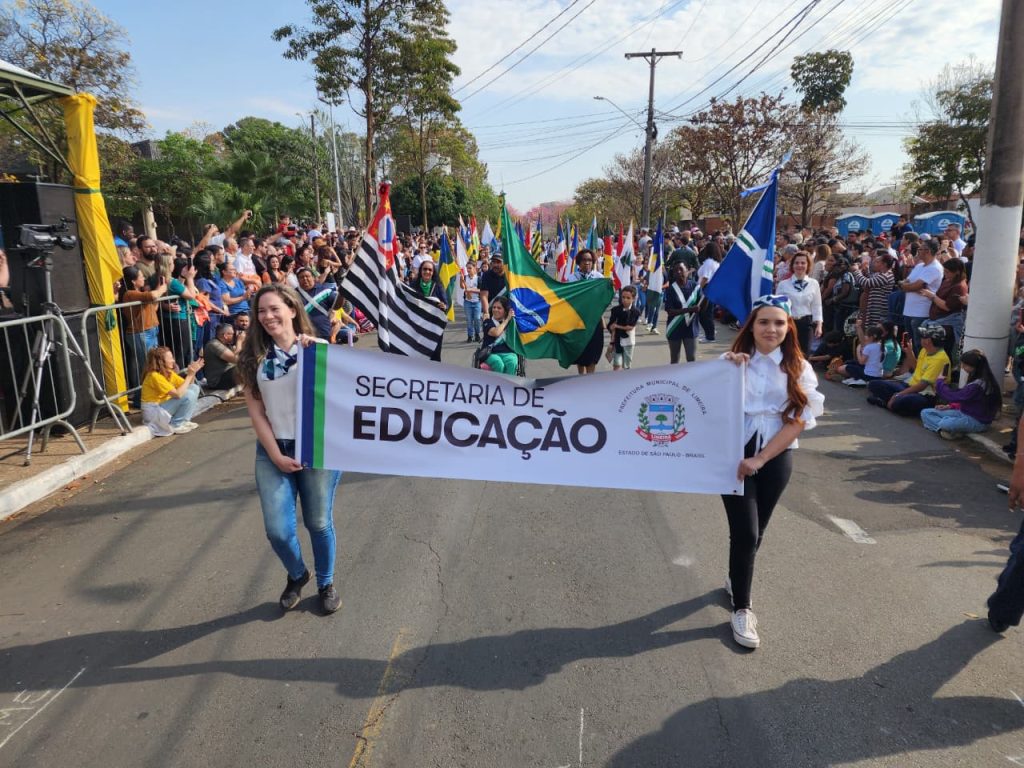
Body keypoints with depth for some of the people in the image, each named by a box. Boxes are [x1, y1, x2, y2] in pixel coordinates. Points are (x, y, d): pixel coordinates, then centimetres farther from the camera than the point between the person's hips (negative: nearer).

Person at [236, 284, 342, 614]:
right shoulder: (254, 356, 1)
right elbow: (256, 411, 0)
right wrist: (275, 455, -5)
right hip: (272, 451, 2)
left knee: (319, 523, 8)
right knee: (278, 530, 0)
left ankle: (326, 584, 33)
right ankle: (296, 575, 32)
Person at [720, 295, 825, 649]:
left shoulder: (799, 369, -3)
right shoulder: (732, 361, -7)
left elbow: (797, 423, -7)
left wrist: (760, 459, -14)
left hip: (775, 458, 2)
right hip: (734, 454, -2)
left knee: (756, 531, 16)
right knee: (745, 532, -5)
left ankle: (736, 580, 43)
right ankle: (741, 608, 13)